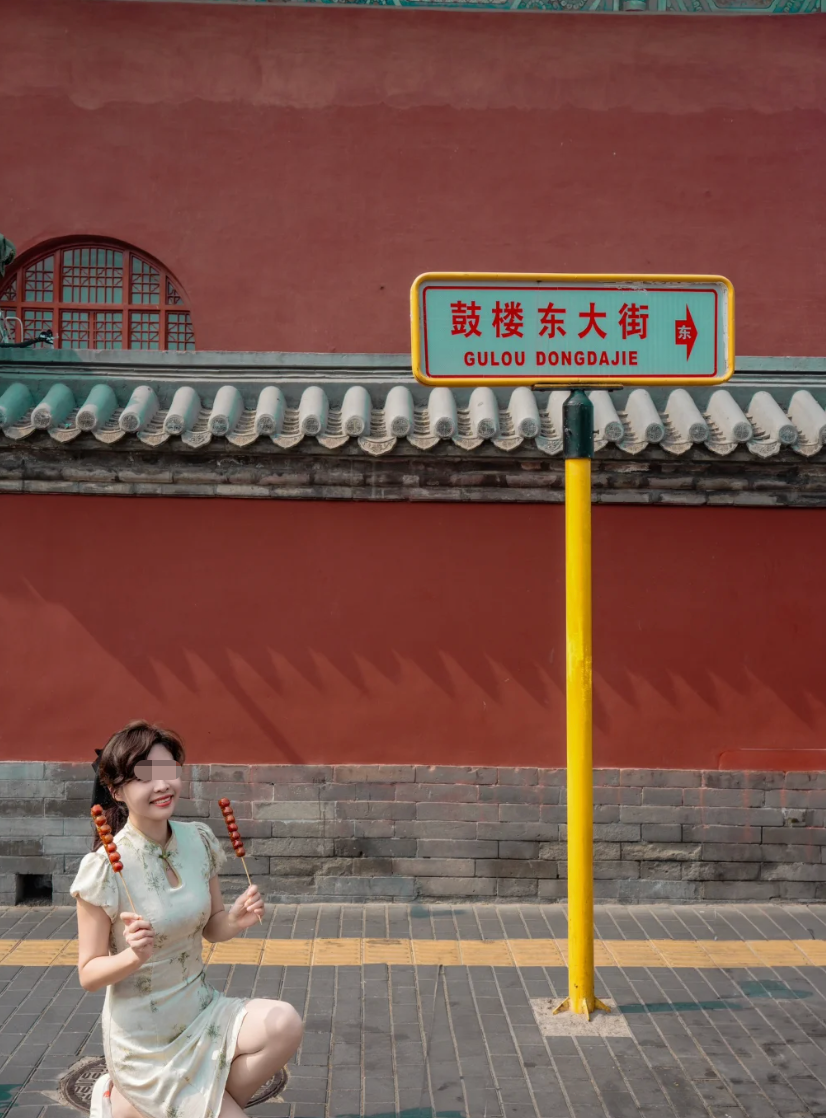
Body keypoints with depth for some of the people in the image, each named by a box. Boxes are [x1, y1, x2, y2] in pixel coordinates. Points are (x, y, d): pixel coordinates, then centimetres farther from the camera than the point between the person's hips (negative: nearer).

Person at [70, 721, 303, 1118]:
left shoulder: (198, 840, -4)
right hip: (145, 1038, -5)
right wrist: (133, 956, -31)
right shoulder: (104, 868, -19)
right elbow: (88, 974, -12)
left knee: (286, 1023, -21)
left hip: (202, 1011, 5)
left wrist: (236, 920, -12)